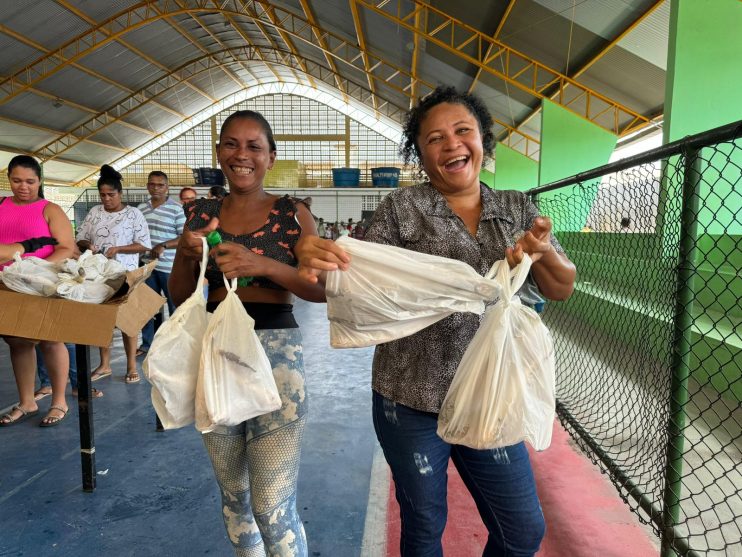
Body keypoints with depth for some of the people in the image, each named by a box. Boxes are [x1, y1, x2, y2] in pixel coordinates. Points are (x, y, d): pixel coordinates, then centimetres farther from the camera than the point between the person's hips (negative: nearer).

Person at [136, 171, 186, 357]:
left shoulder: (176, 209, -7)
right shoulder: (141, 209, 8)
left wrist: (163, 246, -20)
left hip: (170, 267, -5)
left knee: (175, 306, 6)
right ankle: (147, 343, 27)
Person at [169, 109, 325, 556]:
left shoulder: (293, 214, -2)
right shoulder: (201, 214, 8)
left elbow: (323, 289, -8)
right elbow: (181, 296, 9)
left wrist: (264, 265, -23)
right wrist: (188, 255, -11)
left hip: (276, 353, -4)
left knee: (274, 509, -5)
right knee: (233, 494, 19)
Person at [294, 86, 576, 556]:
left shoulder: (519, 209, 5)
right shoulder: (402, 208, -5)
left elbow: (562, 289, 2)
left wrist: (543, 254, -21)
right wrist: (318, 263, -30)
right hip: (412, 402, -2)